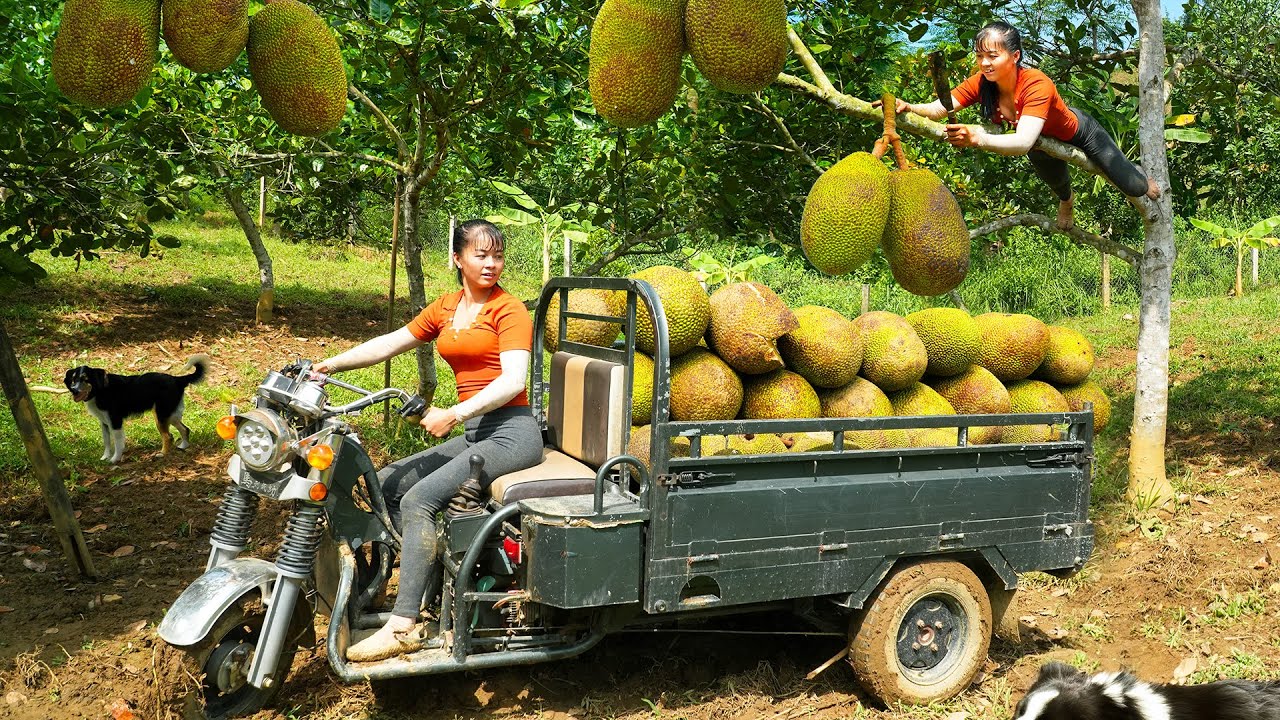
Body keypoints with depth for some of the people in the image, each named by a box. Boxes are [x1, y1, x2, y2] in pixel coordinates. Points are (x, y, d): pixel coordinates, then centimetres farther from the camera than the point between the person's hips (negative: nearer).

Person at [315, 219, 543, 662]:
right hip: (474, 434, 8)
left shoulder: (509, 309, -7)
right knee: (388, 482, 6)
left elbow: (513, 380, -19)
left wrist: (455, 414, -27)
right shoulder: (445, 309, 15)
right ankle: (434, 587, 5)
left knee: (419, 498, -21)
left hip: (511, 432, -8)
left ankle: (403, 627, -19)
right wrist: (329, 365, 7)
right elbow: (389, 343, 16)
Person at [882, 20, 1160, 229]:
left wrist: (978, 139, -74)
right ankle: (1067, 199, 60)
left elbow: (1023, 142, -57)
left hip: (1079, 132, -3)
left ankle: (1145, 181, 47)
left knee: (1133, 188, 8)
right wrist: (908, 107, -60)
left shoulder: (1037, 85, -45)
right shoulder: (981, 83, -30)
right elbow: (936, 109, -38)